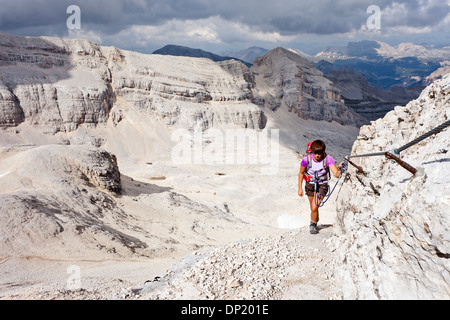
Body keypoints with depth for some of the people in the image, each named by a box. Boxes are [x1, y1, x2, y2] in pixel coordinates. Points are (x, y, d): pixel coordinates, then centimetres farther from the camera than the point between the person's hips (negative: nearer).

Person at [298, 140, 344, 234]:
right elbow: (301, 173, -4)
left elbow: (336, 174, -26)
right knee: (312, 208, 16)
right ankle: (316, 220, 49)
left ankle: (313, 225, 14)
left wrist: (339, 168, -48)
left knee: (314, 207, -15)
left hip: (322, 186, -2)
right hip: (310, 185, 2)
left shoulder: (328, 159, -23)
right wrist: (300, 188, -4)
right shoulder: (306, 159, -21)